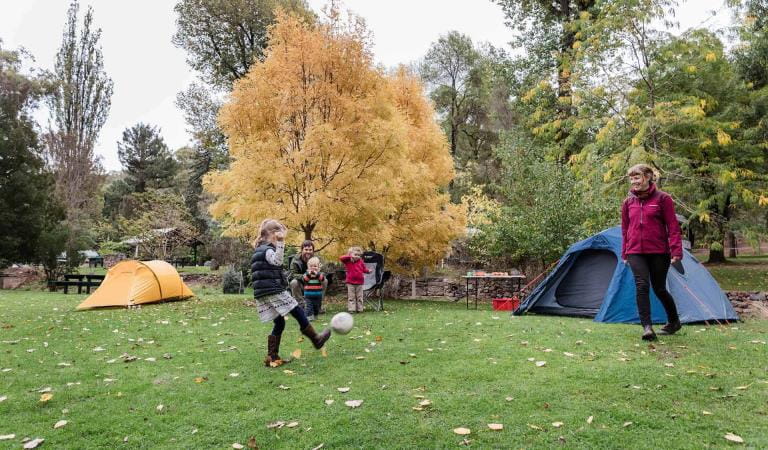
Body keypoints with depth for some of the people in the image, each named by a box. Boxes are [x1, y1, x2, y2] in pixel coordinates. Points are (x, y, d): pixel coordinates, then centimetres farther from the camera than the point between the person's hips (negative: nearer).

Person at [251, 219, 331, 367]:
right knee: (298, 312, 3)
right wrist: (280, 243, -36)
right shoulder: (268, 249, -11)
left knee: (279, 323, 12)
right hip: (274, 291, -10)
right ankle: (316, 339, 14)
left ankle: (272, 357, 10)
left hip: (263, 295, 10)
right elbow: (277, 261, -33)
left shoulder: (259, 250, 21)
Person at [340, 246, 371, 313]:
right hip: (350, 283, -3)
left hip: (359, 282, 3)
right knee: (351, 297, 3)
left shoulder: (361, 262, 4)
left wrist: (368, 271, -11)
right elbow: (341, 258, -21)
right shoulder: (348, 261, -6)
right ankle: (351, 309, 7)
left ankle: (359, 309, 18)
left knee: (359, 297, 10)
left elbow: (364, 269, 10)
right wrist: (350, 256, -29)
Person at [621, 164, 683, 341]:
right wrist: (625, 253, 15)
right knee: (642, 285, -13)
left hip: (659, 252, -3)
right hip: (635, 252, 3)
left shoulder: (663, 199, -3)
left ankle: (674, 321, 32)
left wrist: (676, 250, -11)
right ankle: (647, 327, -12)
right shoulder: (628, 202, 9)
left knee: (659, 288, 8)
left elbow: (673, 226, -5)